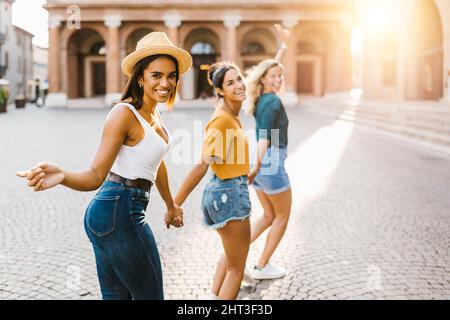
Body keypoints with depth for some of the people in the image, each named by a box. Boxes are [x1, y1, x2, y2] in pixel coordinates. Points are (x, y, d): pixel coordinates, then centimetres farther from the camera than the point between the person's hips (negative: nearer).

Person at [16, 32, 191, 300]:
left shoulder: (153, 114, 11)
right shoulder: (125, 113, -16)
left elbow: (157, 164, 24)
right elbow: (96, 175, -19)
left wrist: (171, 206, 35)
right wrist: (61, 176, -40)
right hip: (120, 213, -9)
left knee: (116, 295, 18)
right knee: (150, 295, 7)